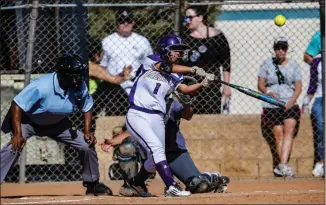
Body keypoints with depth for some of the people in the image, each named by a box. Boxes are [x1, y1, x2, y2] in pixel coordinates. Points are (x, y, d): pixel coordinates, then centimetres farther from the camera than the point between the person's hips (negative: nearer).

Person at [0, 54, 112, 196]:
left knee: (87, 145, -2)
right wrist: (18, 134, -34)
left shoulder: (80, 87, -20)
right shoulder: (42, 86, -36)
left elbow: (87, 108, 0)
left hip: (57, 124, 5)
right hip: (28, 121, -5)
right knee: (14, 146, -30)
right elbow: (17, 105, -30)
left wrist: (87, 132, -11)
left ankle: (92, 184, 17)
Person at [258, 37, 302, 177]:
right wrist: (268, 92, -15)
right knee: (279, 135, -8)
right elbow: (260, 84, 7)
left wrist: (292, 101, -14)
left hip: (290, 106, 0)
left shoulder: (294, 66, 10)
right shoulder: (267, 64, 10)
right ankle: (284, 167, -6)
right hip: (272, 106, 0)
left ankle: (282, 165, -31)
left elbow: (298, 86, 4)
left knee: (289, 131, -20)